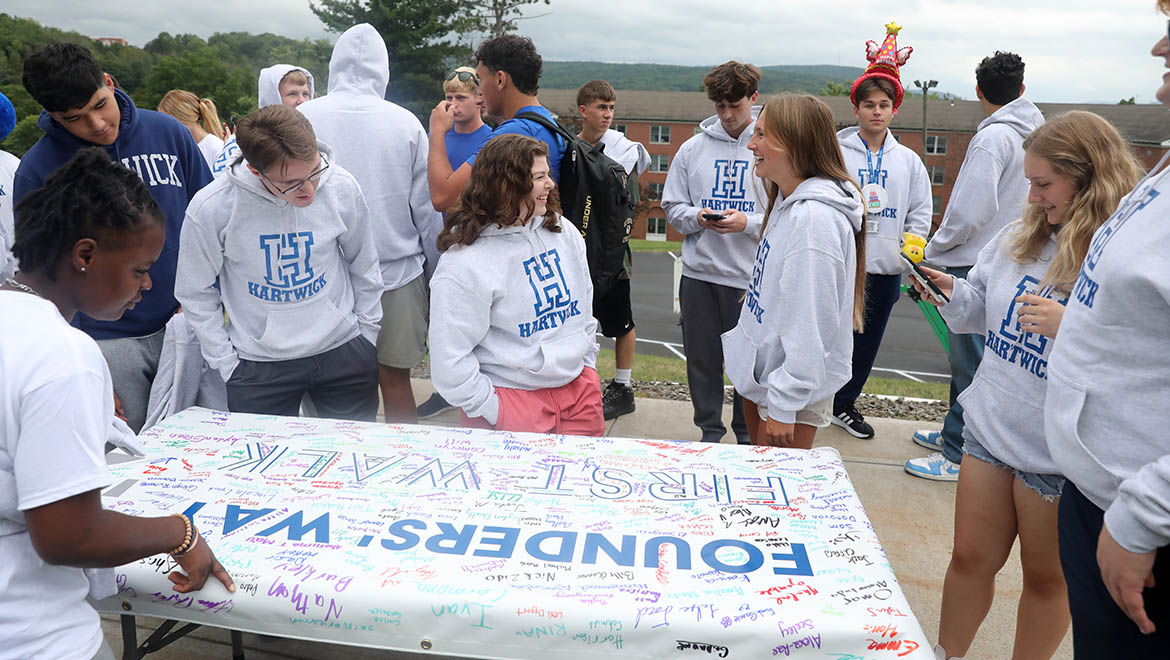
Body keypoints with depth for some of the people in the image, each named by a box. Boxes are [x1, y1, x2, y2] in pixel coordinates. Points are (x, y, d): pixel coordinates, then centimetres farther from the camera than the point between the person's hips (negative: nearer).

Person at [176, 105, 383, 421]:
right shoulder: (211, 208, -17)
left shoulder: (342, 187, -12)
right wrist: (227, 363, -2)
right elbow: (197, 294, -2)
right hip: (258, 365, -1)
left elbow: (364, 267, 4)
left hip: (344, 350, 2)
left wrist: (367, 334, 8)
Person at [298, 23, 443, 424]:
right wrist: (435, 276, 11)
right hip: (397, 272, 0)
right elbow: (427, 207, 1)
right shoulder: (406, 123, -3)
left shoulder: (302, 118, -3)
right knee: (395, 378, 8)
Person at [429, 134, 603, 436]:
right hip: (512, 397, -6)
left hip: (578, 386, 6)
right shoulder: (464, 263, -17)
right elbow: (450, 359, -16)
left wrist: (587, 363, 11)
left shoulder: (564, 231, 3)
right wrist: (495, 412, -12)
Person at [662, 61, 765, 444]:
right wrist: (697, 217, -11)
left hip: (752, 276, -2)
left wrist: (748, 223, -18)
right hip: (699, 272, 3)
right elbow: (672, 207, 9)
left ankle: (747, 436, 26)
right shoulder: (693, 148, 7)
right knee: (702, 358, 11)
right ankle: (709, 431, 28)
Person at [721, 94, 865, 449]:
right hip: (760, 368, 9)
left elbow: (811, 326, -26)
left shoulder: (814, 217, -25)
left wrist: (783, 405, -22)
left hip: (794, 388, -9)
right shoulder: (788, 200, 8)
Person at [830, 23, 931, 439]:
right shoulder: (835, 152, 0)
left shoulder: (909, 161, 10)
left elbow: (920, 214, 11)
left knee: (867, 343, 13)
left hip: (886, 269, 4)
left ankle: (845, 404, 31)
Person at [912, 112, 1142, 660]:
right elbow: (982, 312, 15)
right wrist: (952, 292, -4)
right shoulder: (1022, 235, 3)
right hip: (989, 429, 5)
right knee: (971, 558, 16)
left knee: (1046, 575, 17)